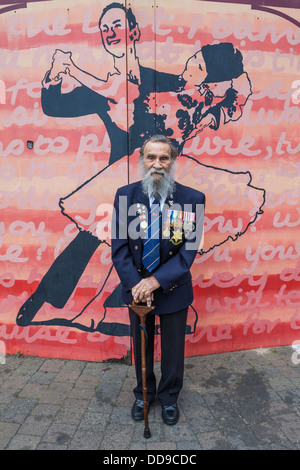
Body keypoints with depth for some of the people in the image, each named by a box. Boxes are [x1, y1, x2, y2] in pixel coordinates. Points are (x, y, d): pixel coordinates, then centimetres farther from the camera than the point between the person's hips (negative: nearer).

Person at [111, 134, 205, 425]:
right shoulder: (125, 196, -8)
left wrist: (157, 280, -22)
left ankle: (169, 397, 45)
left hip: (173, 288, -1)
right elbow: (119, 246, -9)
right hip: (136, 287, 1)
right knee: (141, 345, 21)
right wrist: (135, 284, -19)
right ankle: (144, 393, 47)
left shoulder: (192, 199, -12)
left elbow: (190, 249, -14)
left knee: (173, 347, 18)